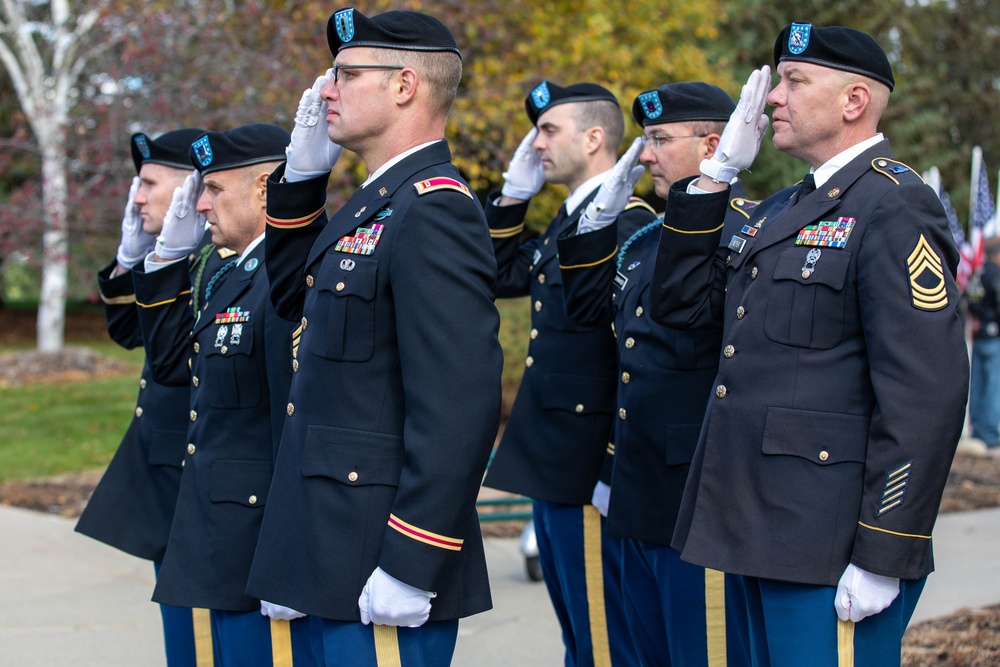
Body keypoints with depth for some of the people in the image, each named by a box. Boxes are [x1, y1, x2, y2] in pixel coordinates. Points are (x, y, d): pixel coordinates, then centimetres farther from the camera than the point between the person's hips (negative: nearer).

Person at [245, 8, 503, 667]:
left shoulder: (433, 212, -18)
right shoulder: (378, 203, 13)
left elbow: (458, 405, -25)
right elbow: (292, 294, 28)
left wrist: (409, 568, -26)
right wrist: (304, 169, 13)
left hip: (383, 564, -10)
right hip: (341, 555, 10)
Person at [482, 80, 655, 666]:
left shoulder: (627, 224, -15)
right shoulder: (567, 221, 16)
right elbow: (500, 276, 26)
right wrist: (514, 192, 15)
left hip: (591, 476, -10)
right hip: (550, 468, 10)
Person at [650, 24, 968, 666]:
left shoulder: (896, 209, -13)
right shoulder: (783, 209, 16)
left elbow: (924, 397, -19)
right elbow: (683, 302, 17)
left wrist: (883, 560, -21)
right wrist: (714, 178, 9)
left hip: (831, 551, -9)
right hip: (766, 536, 9)